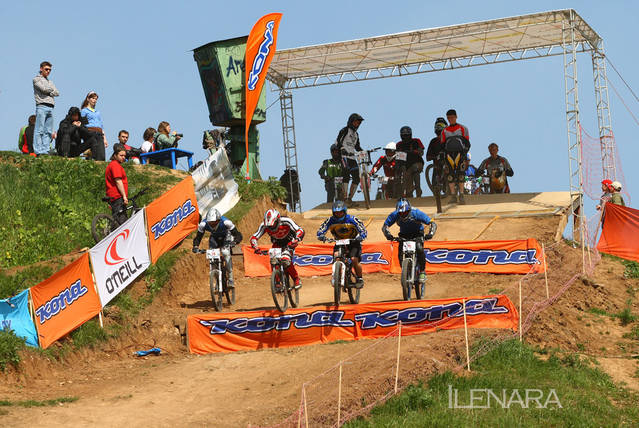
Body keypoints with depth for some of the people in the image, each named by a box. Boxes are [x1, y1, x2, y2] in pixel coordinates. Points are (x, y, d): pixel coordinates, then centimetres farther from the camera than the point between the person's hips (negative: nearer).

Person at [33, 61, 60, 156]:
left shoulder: (50, 82, 27)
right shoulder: (36, 79, 7)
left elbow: (57, 93, 13)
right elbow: (44, 89, -9)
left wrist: (48, 92, -2)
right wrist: (51, 89, 8)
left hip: (50, 108, 7)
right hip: (41, 106, -7)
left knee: (48, 131, 1)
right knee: (39, 130, -10)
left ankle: (45, 150, 0)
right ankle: (38, 151, -14)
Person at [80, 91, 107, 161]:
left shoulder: (98, 112, 28)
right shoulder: (84, 111, 11)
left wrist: (105, 139, 17)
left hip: (99, 134, 5)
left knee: (101, 157, -12)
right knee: (91, 156, -17)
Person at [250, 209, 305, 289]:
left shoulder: (286, 221, -32)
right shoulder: (264, 225, -24)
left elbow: (300, 231, -37)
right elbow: (254, 237, -20)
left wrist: (295, 240, -55)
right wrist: (256, 247, -40)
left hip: (289, 243, -3)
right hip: (277, 244, 4)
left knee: (286, 261, -28)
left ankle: (297, 280, -8)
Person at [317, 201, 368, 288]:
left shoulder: (352, 219, -19)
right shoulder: (330, 220, -12)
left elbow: (363, 230, -20)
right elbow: (320, 230, -13)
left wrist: (360, 238, -41)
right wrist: (321, 236, -36)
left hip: (353, 242, -3)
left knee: (354, 259, -23)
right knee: (336, 256, -26)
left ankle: (360, 280, -3)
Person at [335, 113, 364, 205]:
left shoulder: (356, 134, 24)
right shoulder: (345, 130, -1)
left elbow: (357, 147, 28)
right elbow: (337, 141, -11)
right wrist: (342, 149, -26)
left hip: (352, 157, 8)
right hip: (344, 156, -8)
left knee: (357, 178, 2)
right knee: (346, 175, -19)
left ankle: (350, 198, 8)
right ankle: (344, 198, -21)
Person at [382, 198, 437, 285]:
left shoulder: (416, 213, -29)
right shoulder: (395, 215, -23)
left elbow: (433, 224, -26)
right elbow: (385, 226, -18)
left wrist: (430, 233, -45)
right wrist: (388, 234, -40)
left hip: (417, 234, -3)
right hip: (404, 235, 3)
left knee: (419, 248, -31)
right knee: (401, 254, -19)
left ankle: (422, 271, -17)